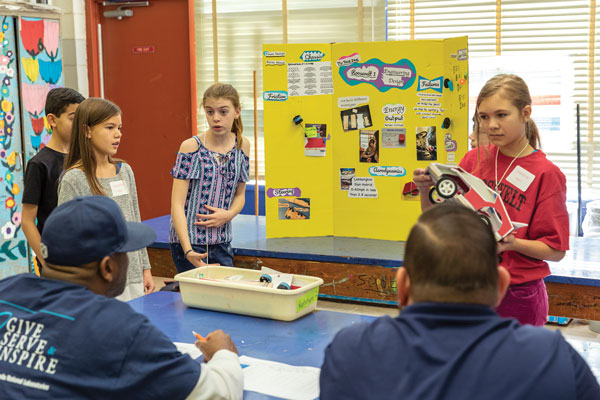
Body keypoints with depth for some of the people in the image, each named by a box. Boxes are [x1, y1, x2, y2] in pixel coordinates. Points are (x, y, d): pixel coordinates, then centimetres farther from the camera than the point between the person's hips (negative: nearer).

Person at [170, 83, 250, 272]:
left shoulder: (242, 146, 4)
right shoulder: (191, 147, -9)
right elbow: (177, 204, -14)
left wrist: (229, 214, -7)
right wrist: (188, 250, -25)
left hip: (222, 241, 5)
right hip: (188, 240, -5)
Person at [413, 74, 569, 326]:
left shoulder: (545, 173, -8)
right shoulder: (473, 159, 3)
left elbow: (556, 250, -8)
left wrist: (513, 244, -23)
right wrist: (426, 190, -11)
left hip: (517, 294, -3)